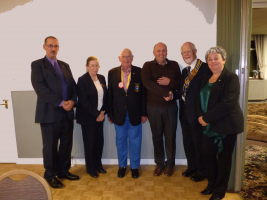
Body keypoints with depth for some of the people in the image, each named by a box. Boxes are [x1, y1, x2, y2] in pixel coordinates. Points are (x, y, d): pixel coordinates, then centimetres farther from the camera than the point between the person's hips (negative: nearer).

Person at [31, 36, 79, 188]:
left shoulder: (65, 65, 16)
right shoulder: (37, 65, -1)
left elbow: (73, 85, 10)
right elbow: (40, 88, -13)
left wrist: (72, 100, -10)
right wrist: (61, 103, -18)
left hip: (67, 113, 5)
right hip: (50, 113, -5)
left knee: (66, 144, 13)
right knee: (50, 147, 8)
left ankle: (64, 171, 31)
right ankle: (51, 175, 26)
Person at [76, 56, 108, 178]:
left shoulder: (102, 78, 8)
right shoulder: (82, 80, -9)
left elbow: (105, 96, 10)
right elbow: (84, 101, -14)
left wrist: (103, 112, -2)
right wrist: (96, 114, -13)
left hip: (100, 116, 5)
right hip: (87, 117, -5)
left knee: (99, 141, 9)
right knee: (89, 142, 5)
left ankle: (98, 164, 29)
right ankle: (91, 168, 23)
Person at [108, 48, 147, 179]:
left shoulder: (139, 72, -3)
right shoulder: (112, 73, 1)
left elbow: (143, 93, -1)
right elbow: (110, 94, 2)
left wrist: (144, 113, -3)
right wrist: (109, 114, 1)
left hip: (135, 113, -1)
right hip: (119, 113, 1)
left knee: (135, 140, 9)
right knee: (120, 140, 13)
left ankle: (134, 166, 28)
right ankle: (122, 165, 32)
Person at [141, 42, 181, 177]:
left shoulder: (174, 65, 7)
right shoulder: (148, 66, 1)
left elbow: (180, 84, 5)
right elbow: (147, 83, -15)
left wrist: (170, 82, -15)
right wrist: (166, 93, -19)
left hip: (170, 106, 1)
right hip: (153, 107, 0)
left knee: (170, 136, 8)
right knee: (157, 136, 10)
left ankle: (170, 164, 26)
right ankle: (159, 164, 27)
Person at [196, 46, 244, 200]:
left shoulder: (231, 78, -10)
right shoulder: (206, 79, 11)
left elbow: (227, 103, -21)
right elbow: (200, 100, 9)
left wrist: (207, 118, -19)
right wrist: (201, 117, -9)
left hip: (226, 125, -6)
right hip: (209, 125, 6)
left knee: (224, 158, 8)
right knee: (208, 154, 10)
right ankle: (212, 184, 33)